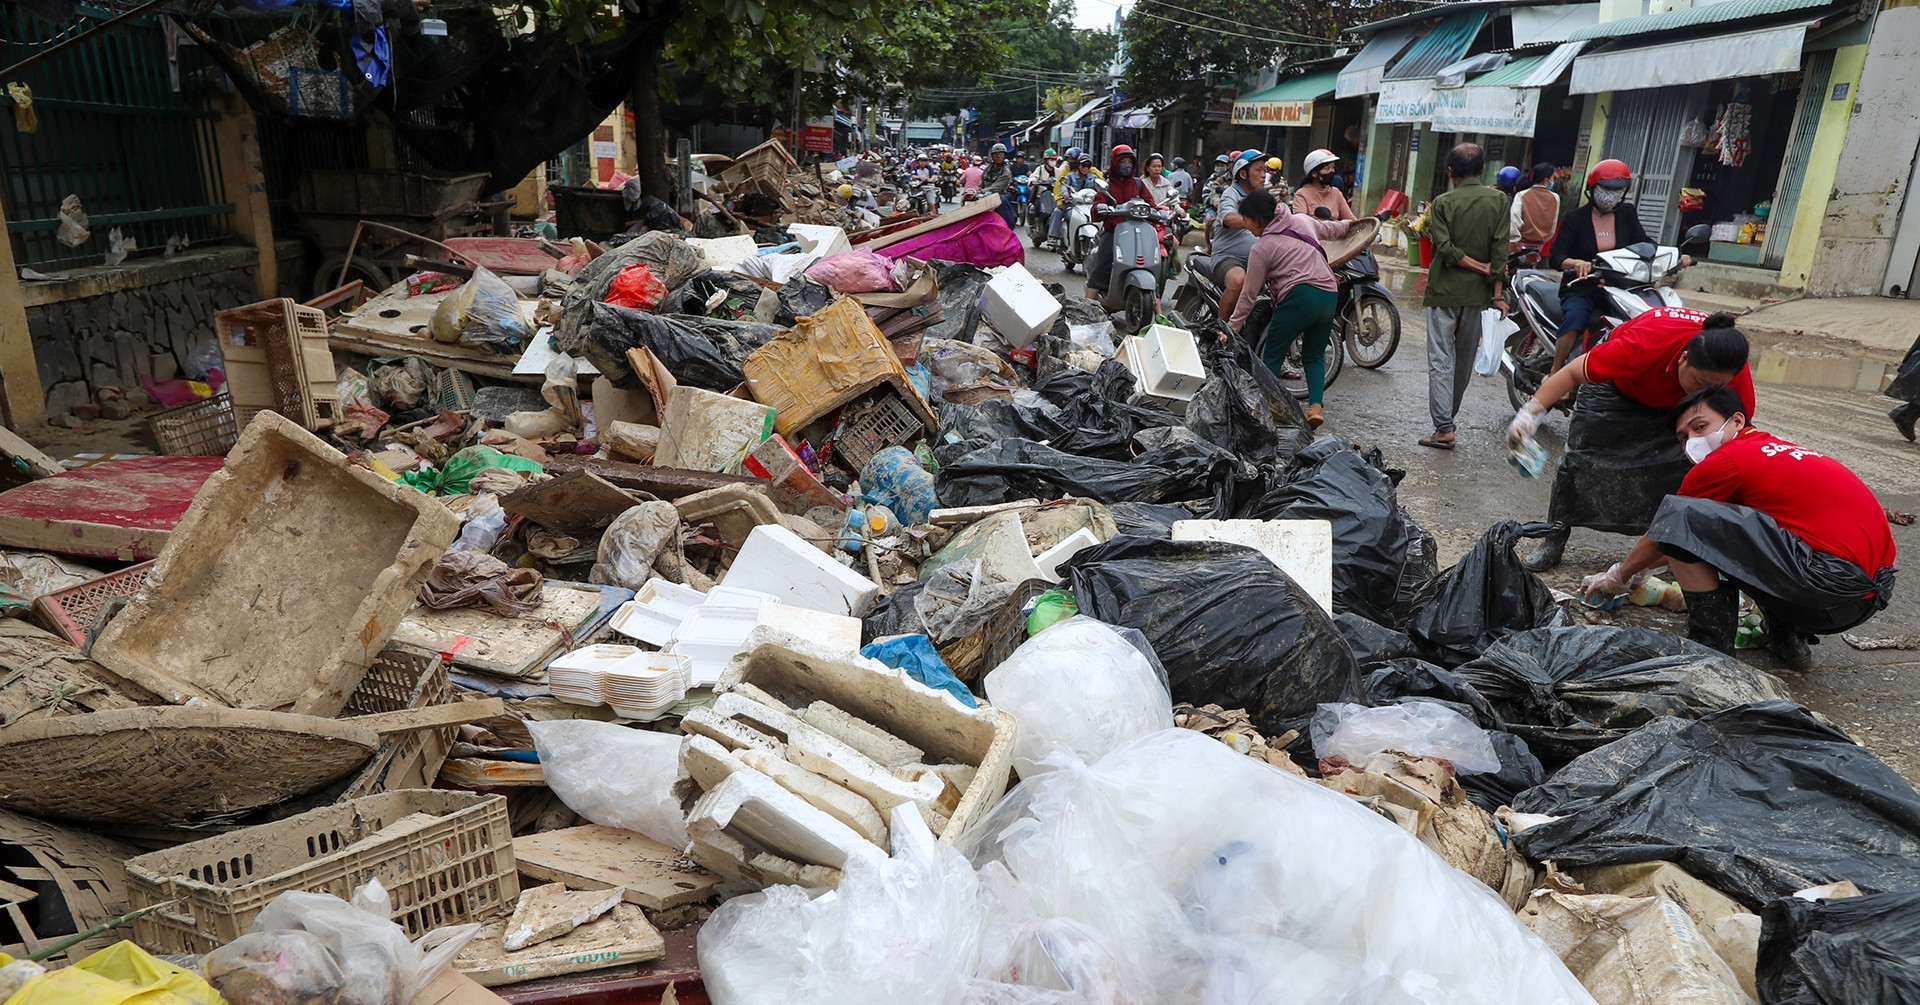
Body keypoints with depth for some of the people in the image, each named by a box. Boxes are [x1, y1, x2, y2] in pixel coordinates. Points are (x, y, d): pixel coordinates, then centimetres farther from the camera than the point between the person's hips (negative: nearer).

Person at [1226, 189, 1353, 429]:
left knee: (1272, 356, 3)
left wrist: (1232, 327, 8)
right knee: (1314, 356, 16)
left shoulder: (1262, 247, -2)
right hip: (1330, 294, 7)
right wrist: (1348, 223, 57)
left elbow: (1249, 294, 1)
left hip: (1299, 297, -7)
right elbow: (1329, 229, 35)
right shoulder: (1302, 220, 14)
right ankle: (1315, 406, 1)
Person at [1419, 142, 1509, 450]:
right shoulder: (1498, 201, 1)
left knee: (1441, 359, -4)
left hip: (1444, 291, -3)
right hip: (1477, 293, 3)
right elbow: (1500, 249, -5)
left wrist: (1482, 268, -7)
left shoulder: (1442, 203, -5)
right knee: (1465, 360, 15)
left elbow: (1446, 249, -14)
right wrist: (1498, 291, -5)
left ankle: (1444, 428, -11)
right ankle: (1449, 417, 27)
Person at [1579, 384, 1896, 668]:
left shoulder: (1726, 461, -3)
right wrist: (1640, 572, 44)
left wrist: (1618, 577, 27)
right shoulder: (1784, 450, 24)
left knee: (1680, 516, -13)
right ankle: (1788, 637, 18)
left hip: (1829, 583, -10)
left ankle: (1711, 642, -4)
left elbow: (1665, 533, 10)